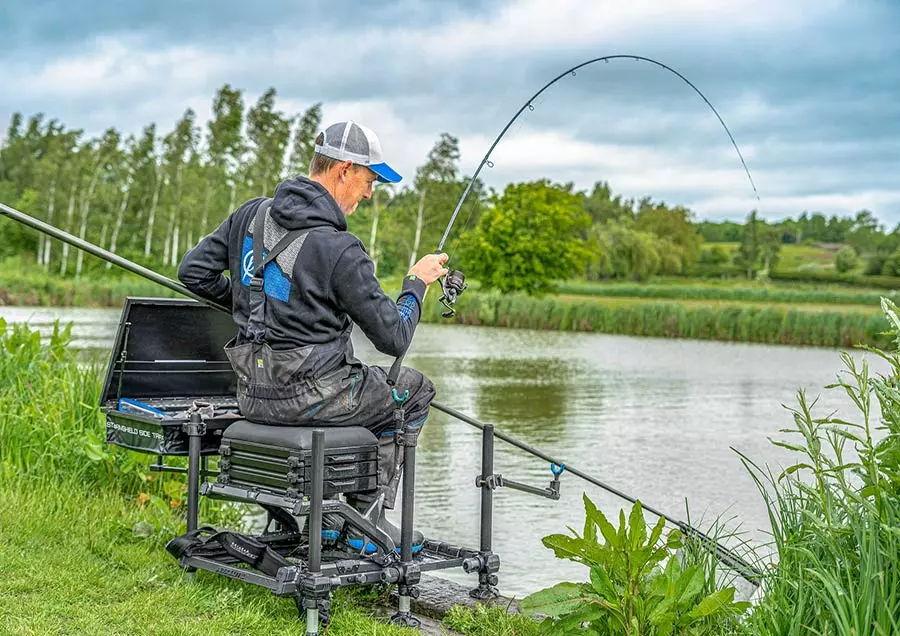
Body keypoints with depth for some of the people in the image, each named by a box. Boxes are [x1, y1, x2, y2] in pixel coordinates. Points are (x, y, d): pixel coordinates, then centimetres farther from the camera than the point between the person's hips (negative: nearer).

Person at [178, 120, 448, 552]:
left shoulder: (252, 213, 2)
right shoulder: (339, 249, -18)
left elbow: (193, 271, 10)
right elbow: (394, 338, -13)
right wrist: (417, 281, 3)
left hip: (254, 397, 7)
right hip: (308, 397, -7)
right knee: (414, 390, 17)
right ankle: (367, 513, 15)